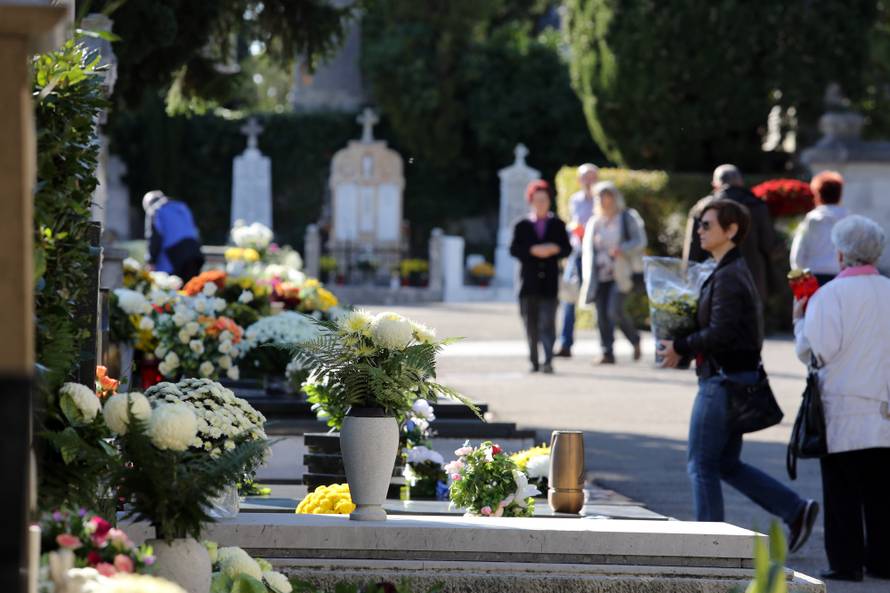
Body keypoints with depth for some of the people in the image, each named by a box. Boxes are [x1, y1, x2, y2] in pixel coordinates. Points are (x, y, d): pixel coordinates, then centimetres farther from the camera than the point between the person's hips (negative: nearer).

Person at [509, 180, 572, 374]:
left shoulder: (557, 225, 10)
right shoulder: (522, 225, 8)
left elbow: (567, 249, 7)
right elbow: (514, 250, -1)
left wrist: (554, 249, -13)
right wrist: (533, 250, -15)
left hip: (549, 282, -1)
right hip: (528, 282, 1)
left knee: (547, 322, -11)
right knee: (531, 324, 5)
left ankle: (548, 361, -17)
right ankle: (534, 362, 13)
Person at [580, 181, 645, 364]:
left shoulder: (627, 217, 4)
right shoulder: (594, 222, 15)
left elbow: (640, 241, -1)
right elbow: (587, 248, 16)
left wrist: (622, 250, -18)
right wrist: (588, 276, 6)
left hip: (620, 274, -5)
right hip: (600, 275, 5)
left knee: (615, 310, -18)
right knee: (602, 315, -2)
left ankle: (635, 339, 5)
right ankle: (607, 353, 4)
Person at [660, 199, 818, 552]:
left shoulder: (728, 276, -17)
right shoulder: (734, 271, 15)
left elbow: (720, 333, -24)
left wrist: (680, 348, -12)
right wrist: (685, 348, 11)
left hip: (724, 380, -10)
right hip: (732, 379, 10)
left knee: (701, 465, -1)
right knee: (727, 465, 16)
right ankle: (796, 511, 13)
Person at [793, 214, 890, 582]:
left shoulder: (830, 295, -11)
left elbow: (814, 351, -14)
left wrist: (800, 320, 2)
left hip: (844, 413, -4)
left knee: (842, 490, 2)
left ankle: (846, 562, 1)